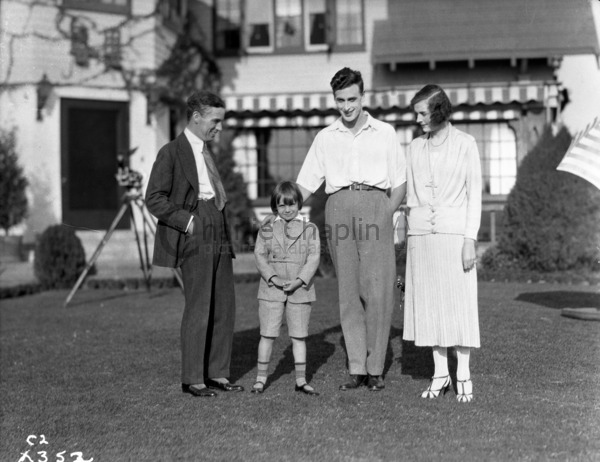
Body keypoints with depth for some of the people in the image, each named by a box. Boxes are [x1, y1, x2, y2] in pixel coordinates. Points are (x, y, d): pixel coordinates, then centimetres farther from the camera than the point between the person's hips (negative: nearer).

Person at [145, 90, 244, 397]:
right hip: (194, 235, -8)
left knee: (224, 306, 6)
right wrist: (187, 220, -15)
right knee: (199, 308, -7)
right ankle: (192, 379, 1)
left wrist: (222, 228, 17)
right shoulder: (171, 152, -4)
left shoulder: (206, 152, 21)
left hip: (217, 236, 8)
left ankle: (217, 374, 13)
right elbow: (154, 199, -10)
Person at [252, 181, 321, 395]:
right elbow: (260, 255, -1)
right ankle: (261, 378, 11)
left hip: (299, 290, 0)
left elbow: (314, 257, -3)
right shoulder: (266, 230, 6)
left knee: (299, 336, 6)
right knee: (267, 334, 2)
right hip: (271, 289, 0)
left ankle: (301, 380, 13)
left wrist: (299, 280, -15)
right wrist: (273, 277, -15)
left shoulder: (309, 229, 4)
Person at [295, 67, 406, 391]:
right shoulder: (325, 138, 15)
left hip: (375, 206, -1)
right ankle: (357, 368, 4)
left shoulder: (384, 133, 13)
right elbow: (305, 184, 14)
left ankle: (375, 368, 0)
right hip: (338, 208, 2)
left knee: (378, 290, -7)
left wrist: (385, 215, -2)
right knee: (348, 292, 0)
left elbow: (399, 183, 12)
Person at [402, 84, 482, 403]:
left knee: (459, 303, -1)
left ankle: (464, 376, 8)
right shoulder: (414, 148, 9)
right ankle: (440, 374, 13)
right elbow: (411, 197, 13)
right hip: (422, 236, 4)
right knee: (429, 304, 4)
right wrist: (410, 239, 11)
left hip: (455, 233, -3)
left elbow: (474, 194, -2)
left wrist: (470, 239, -9)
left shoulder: (465, 144, -1)